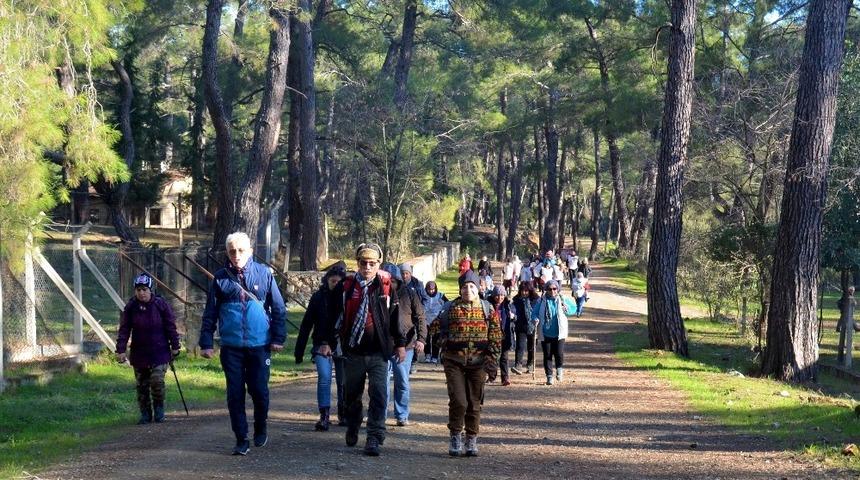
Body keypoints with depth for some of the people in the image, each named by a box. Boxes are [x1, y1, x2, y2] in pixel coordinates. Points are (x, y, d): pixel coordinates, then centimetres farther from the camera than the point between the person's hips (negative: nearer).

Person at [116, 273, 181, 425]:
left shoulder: (161, 305, -7)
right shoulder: (131, 307, -3)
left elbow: (171, 327, -1)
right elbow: (124, 330, -2)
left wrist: (175, 347, 1)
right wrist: (121, 350, -8)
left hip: (159, 351, -3)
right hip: (139, 353, 3)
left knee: (157, 381, -14)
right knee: (142, 385, 7)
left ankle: (159, 410, 7)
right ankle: (145, 414, 19)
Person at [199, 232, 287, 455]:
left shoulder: (264, 273, -1)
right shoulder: (220, 278, 2)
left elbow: (278, 308, 3)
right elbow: (210, 313, 6)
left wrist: (278, 338, -2)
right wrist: (207, 342, 0)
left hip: (259, 345, -1)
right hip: (231, 346, 1)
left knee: (259, 390, 2)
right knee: (235, 394, 2)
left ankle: (260, 429, 27)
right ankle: (241, 439, 10)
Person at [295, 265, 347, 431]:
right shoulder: (318, 297, 0)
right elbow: (306, 324, 3)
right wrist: (299, 351, 1)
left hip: (342, 346, 1)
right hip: (322, 345, -1)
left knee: (343, 381, 7)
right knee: (324, 378, -14)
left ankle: (343, 415, 23)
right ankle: (324, 417, -14)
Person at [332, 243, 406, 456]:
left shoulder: (386, 286, 0)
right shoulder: (346, 287, 2)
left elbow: (395, 316, 5)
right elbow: (335, 316, 8)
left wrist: (400, 344, 5)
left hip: (379, 352, -2)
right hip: (353, 351, 2)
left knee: (378, 395, -9)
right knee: (352, 394, 16)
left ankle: (374, 438, -9)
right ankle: (352, 429, 39)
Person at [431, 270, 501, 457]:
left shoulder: (488, 309, 4)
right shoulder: (451, 308, 2)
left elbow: (495, 337, 4)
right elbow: (436, 329, 10)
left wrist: (492, 361, -2)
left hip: (478, 362, 1)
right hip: (455, 362, -1)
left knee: (474, 403, 7)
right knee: (458, 401, -10)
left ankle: (472, 440, 18)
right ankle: (456, 437, 7)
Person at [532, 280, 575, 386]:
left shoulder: (563, 300, 3)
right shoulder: (541, 301, 1)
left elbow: (574, 308, 12)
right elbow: (534, 313, 4)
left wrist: (566, 308, -8)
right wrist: (535, 319, -17)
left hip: (559, 333, -1)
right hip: (545, 333, 1)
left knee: (559, 353, -9)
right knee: (547, 355, 3)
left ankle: (559, 369, 22)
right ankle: (549, 376, 14)